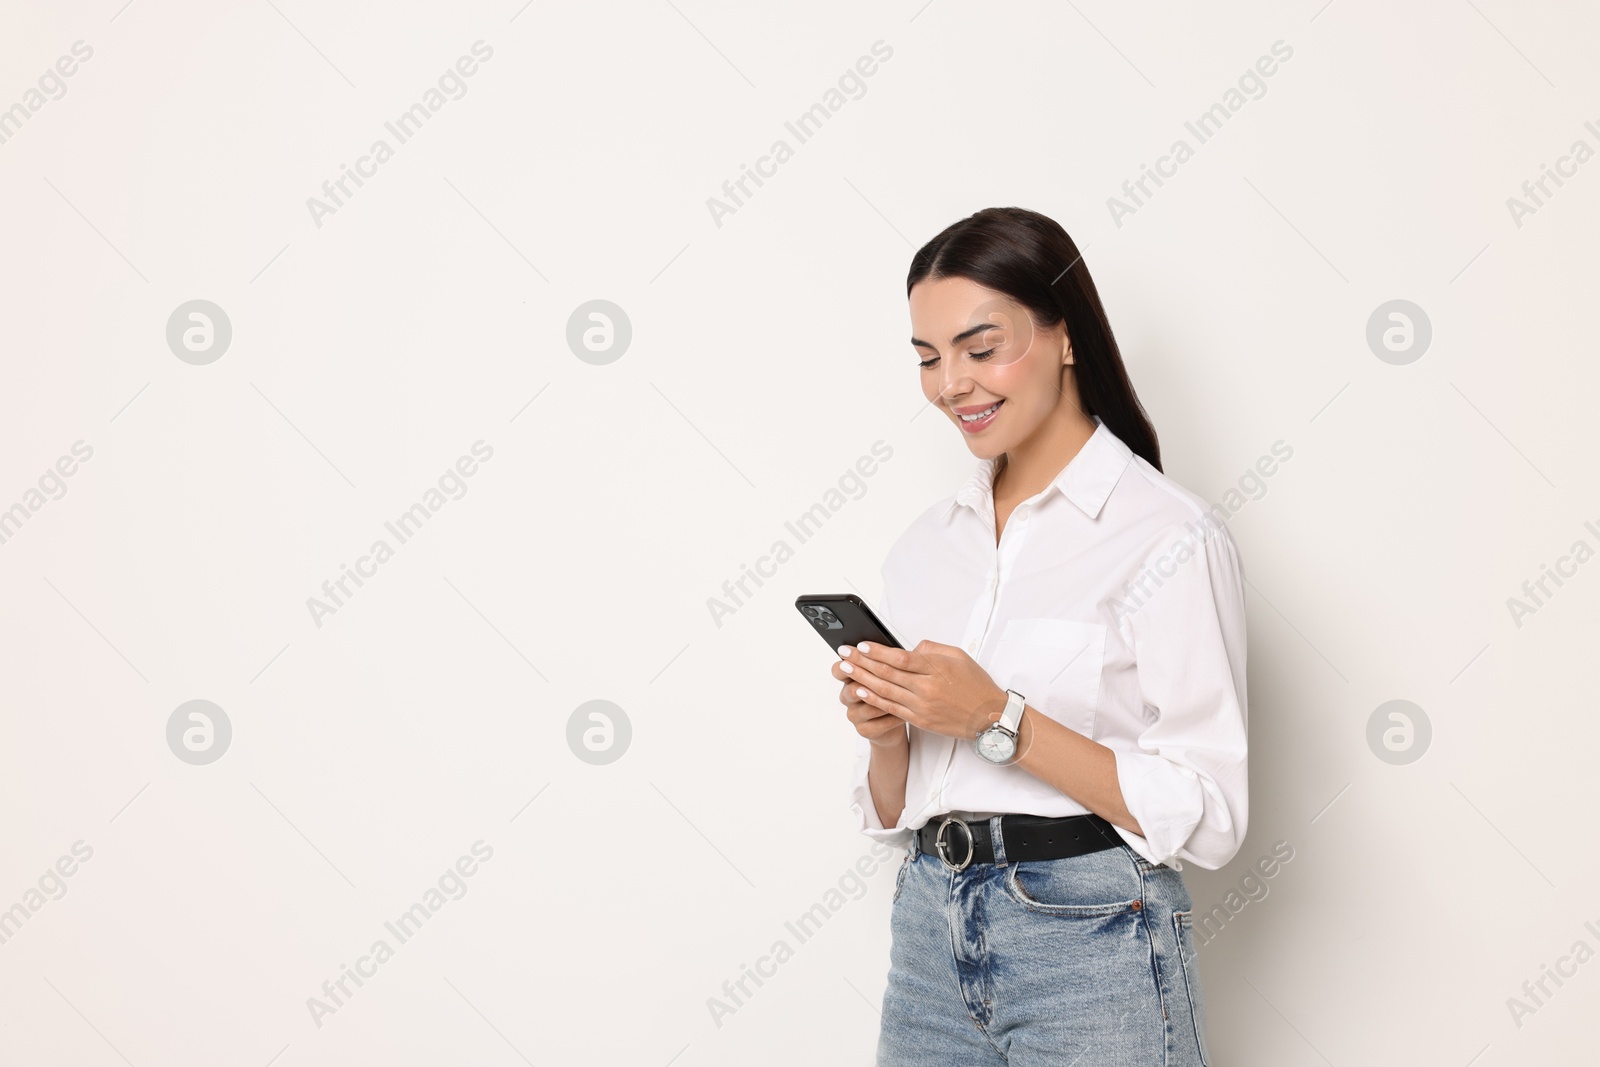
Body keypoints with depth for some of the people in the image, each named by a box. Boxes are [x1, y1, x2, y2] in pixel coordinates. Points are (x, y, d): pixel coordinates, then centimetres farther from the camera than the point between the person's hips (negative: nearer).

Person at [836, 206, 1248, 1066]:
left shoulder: (1169, 536, -9)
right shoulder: (925, 545, 9)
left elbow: (1207, 819, -14)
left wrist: (1000, 720, -19)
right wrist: (885, 734, -7)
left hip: (1089, 940, -5)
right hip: (930, 932, 5)